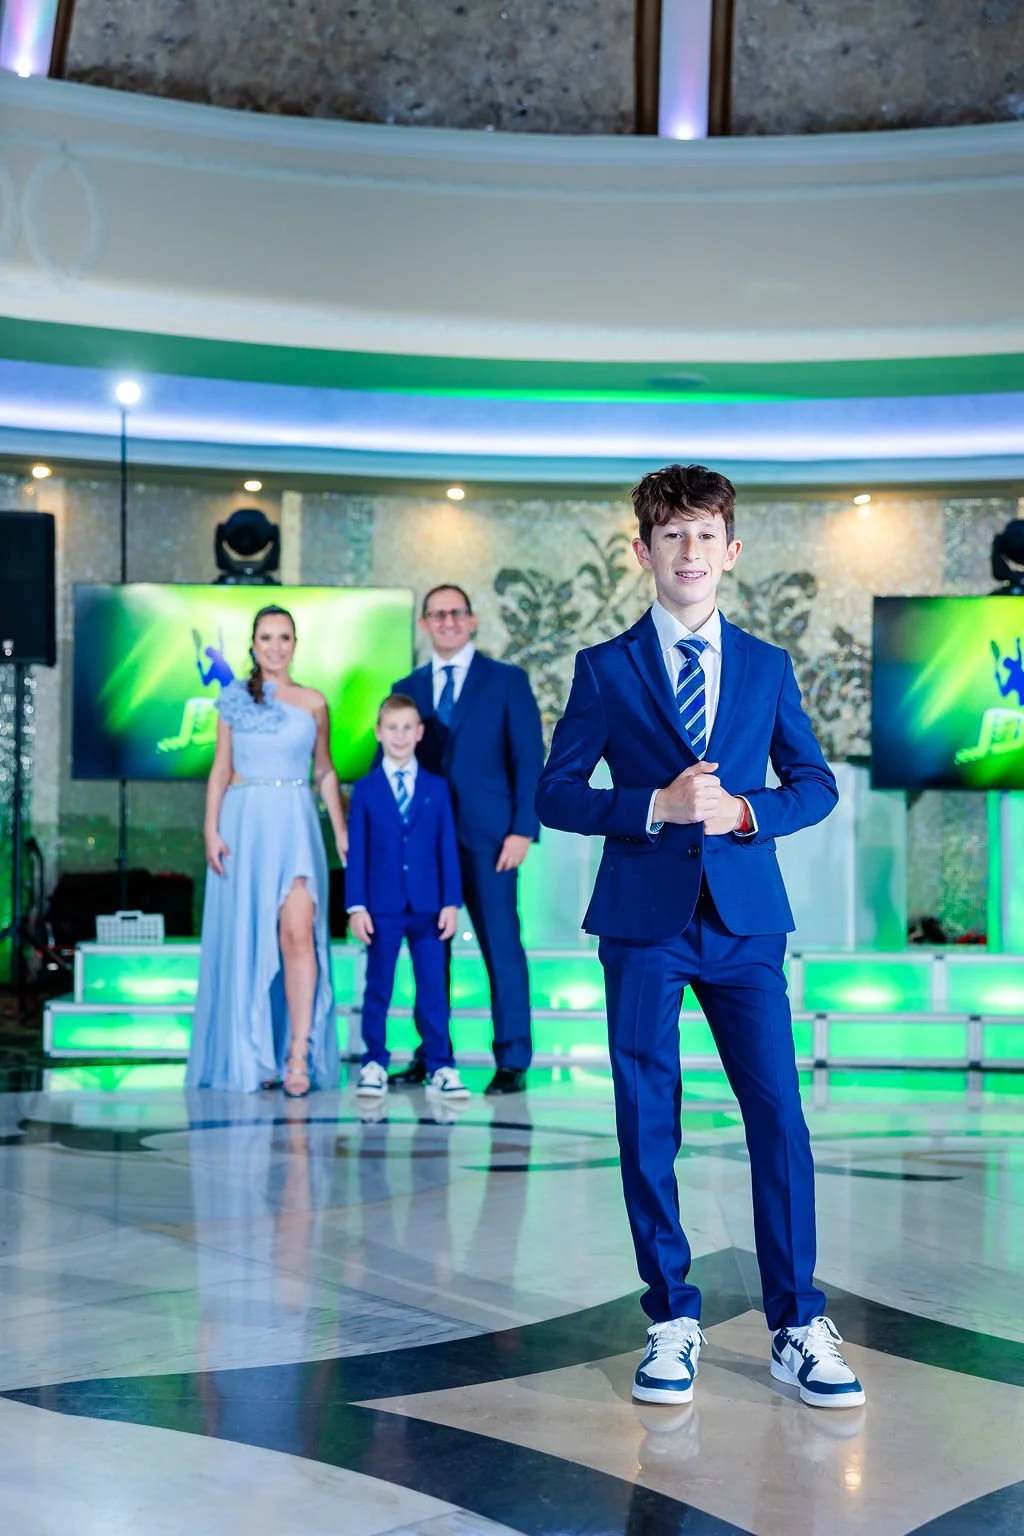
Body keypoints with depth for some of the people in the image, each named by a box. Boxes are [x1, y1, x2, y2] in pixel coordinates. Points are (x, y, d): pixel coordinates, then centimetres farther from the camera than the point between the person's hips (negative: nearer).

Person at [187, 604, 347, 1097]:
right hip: (244, 822, 1)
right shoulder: (234, 699, 7)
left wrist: (341, 832, 5)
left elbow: (325, 771, 13)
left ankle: (298, 1055, -14)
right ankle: (251, 1057, 13)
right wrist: (211, 829, -3)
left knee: (298, 932, -15)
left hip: (295, 823, 0)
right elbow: (221, 769, 7)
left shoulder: (313, 702, 8)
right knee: (246, 938, 4)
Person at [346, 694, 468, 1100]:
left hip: (428, 906, 1)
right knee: (378, 988, 5)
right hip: (382, 906, -1)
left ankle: (440, 1067, 8)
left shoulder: (436, 787, 7)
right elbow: (356, 851, 1)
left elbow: (448, 847, 5)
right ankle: (374, 1064, 12)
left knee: (434, 987, 2)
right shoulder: (366, 789, 4)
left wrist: (451, 901, -1)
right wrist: (356, 905, -5)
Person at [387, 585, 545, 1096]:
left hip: (487, 837, -3)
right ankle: (432, 1057, 15)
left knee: (502, 947, -2)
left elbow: (529, 760, -1)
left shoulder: (508, 681, 4)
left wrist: (523, 829, -10)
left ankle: (512, 1062, 5)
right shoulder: (408, 689, 13)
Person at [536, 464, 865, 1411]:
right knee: (647, 1126, 2)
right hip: (644, 921, -1)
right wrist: (656, 806, -14)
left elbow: (816, 783, 12)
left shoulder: (768, 667, 11)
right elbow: (556, 794, 1)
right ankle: (672, 1323, 15)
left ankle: (798, 1328, 8)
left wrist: (746, 812, -9)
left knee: (780, 1116, -3)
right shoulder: (605, 669, 5)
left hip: (746, 916, 1)